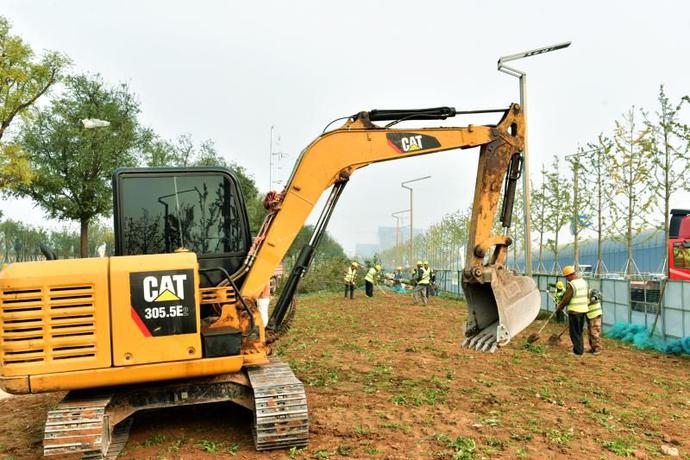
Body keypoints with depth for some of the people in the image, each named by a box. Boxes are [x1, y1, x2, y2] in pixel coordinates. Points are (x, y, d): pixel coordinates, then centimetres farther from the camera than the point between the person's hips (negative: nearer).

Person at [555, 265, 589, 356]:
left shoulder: (571, 285, -18)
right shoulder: (584, 282, 7)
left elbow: (565, 299, -14)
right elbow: (587, 297, 12)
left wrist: (559, 307, 1)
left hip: (574, 311, -8)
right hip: (584, 310, 8)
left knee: (575, 332, 3)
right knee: (580, 331, 19)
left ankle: (578, 351, 6)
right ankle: (580, 349, 25)